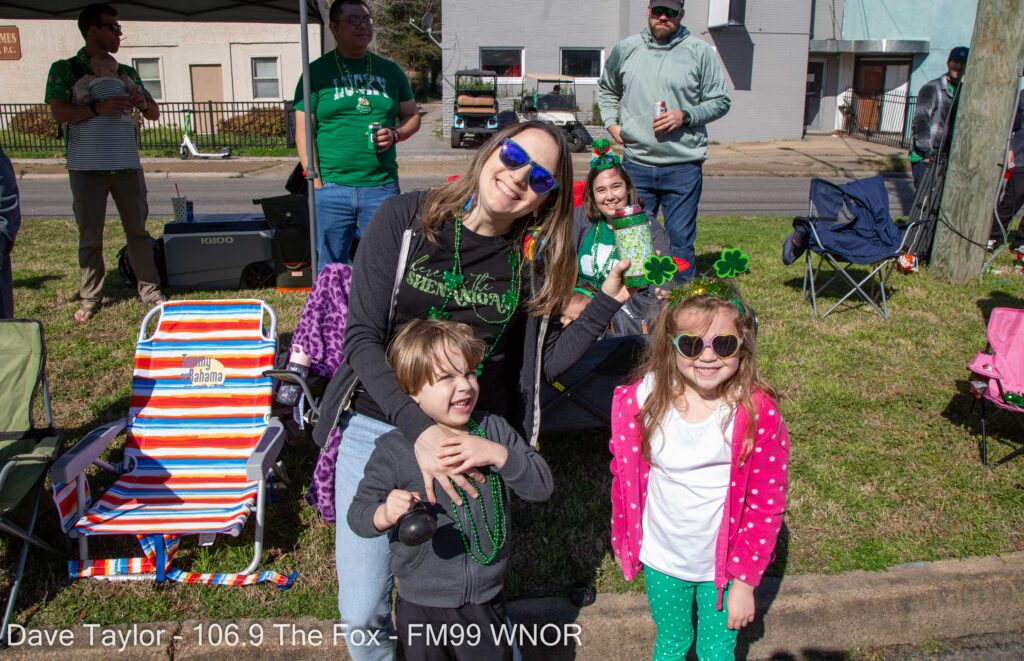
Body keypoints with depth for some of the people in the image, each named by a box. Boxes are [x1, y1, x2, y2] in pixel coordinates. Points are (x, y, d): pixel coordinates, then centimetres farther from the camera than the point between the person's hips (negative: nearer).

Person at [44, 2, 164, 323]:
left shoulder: (126, 73, 14)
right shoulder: (65, 70, 3)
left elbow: (154, 114, 15)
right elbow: (58, 111, -9)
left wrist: (144, 102, -7)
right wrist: (98, 108, -21)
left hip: (127, 164, 3)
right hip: (87, 167, -3)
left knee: (138, 229, 6)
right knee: (90, 236, 3)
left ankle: (150, 290, 14)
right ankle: (90, 298, 12)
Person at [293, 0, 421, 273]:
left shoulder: (390, 71, 12)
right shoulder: (316, 71, 4)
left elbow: (412, 116, 17)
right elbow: (303, 132, 1)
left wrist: (395, 134, -6)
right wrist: (316, 183, -7)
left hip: (383, 187, 2)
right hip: (331, 189, -2)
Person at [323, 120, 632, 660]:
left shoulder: (533, 259, 0)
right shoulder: (405, 219, -7)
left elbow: (540, 366, 4)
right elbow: (362, 338, -12)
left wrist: (608, 302, -3)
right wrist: (418, 428, -25)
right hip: (379, 428, -1)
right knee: (362, 615, 5)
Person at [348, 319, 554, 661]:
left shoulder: (494, 430, -4)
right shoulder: (394, 448, -13)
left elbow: (542, 486, -7)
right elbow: (358, 513, -10)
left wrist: (497, 454, -24)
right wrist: (384, 514, -32)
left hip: (485, 603, 2)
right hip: (420, 607, -2)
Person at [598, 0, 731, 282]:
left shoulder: (699, 52, 0)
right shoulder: (625, 49, 8)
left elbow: (720, 101, 3)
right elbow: (606, 89, 24)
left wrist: (685, 116, -12)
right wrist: (611, 122, 10)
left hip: (683, 166, -2)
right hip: (636, 163, 3)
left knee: (681, 240, 2)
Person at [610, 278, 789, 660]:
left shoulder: (758, 412, -22)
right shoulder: (641, 400, -17)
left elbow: (766, 503, -13)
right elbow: (624, 478, -3)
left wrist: (745, 581, -9)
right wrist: (624, 541, 7)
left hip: (725, 564, -1)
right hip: (662, 558, 2)